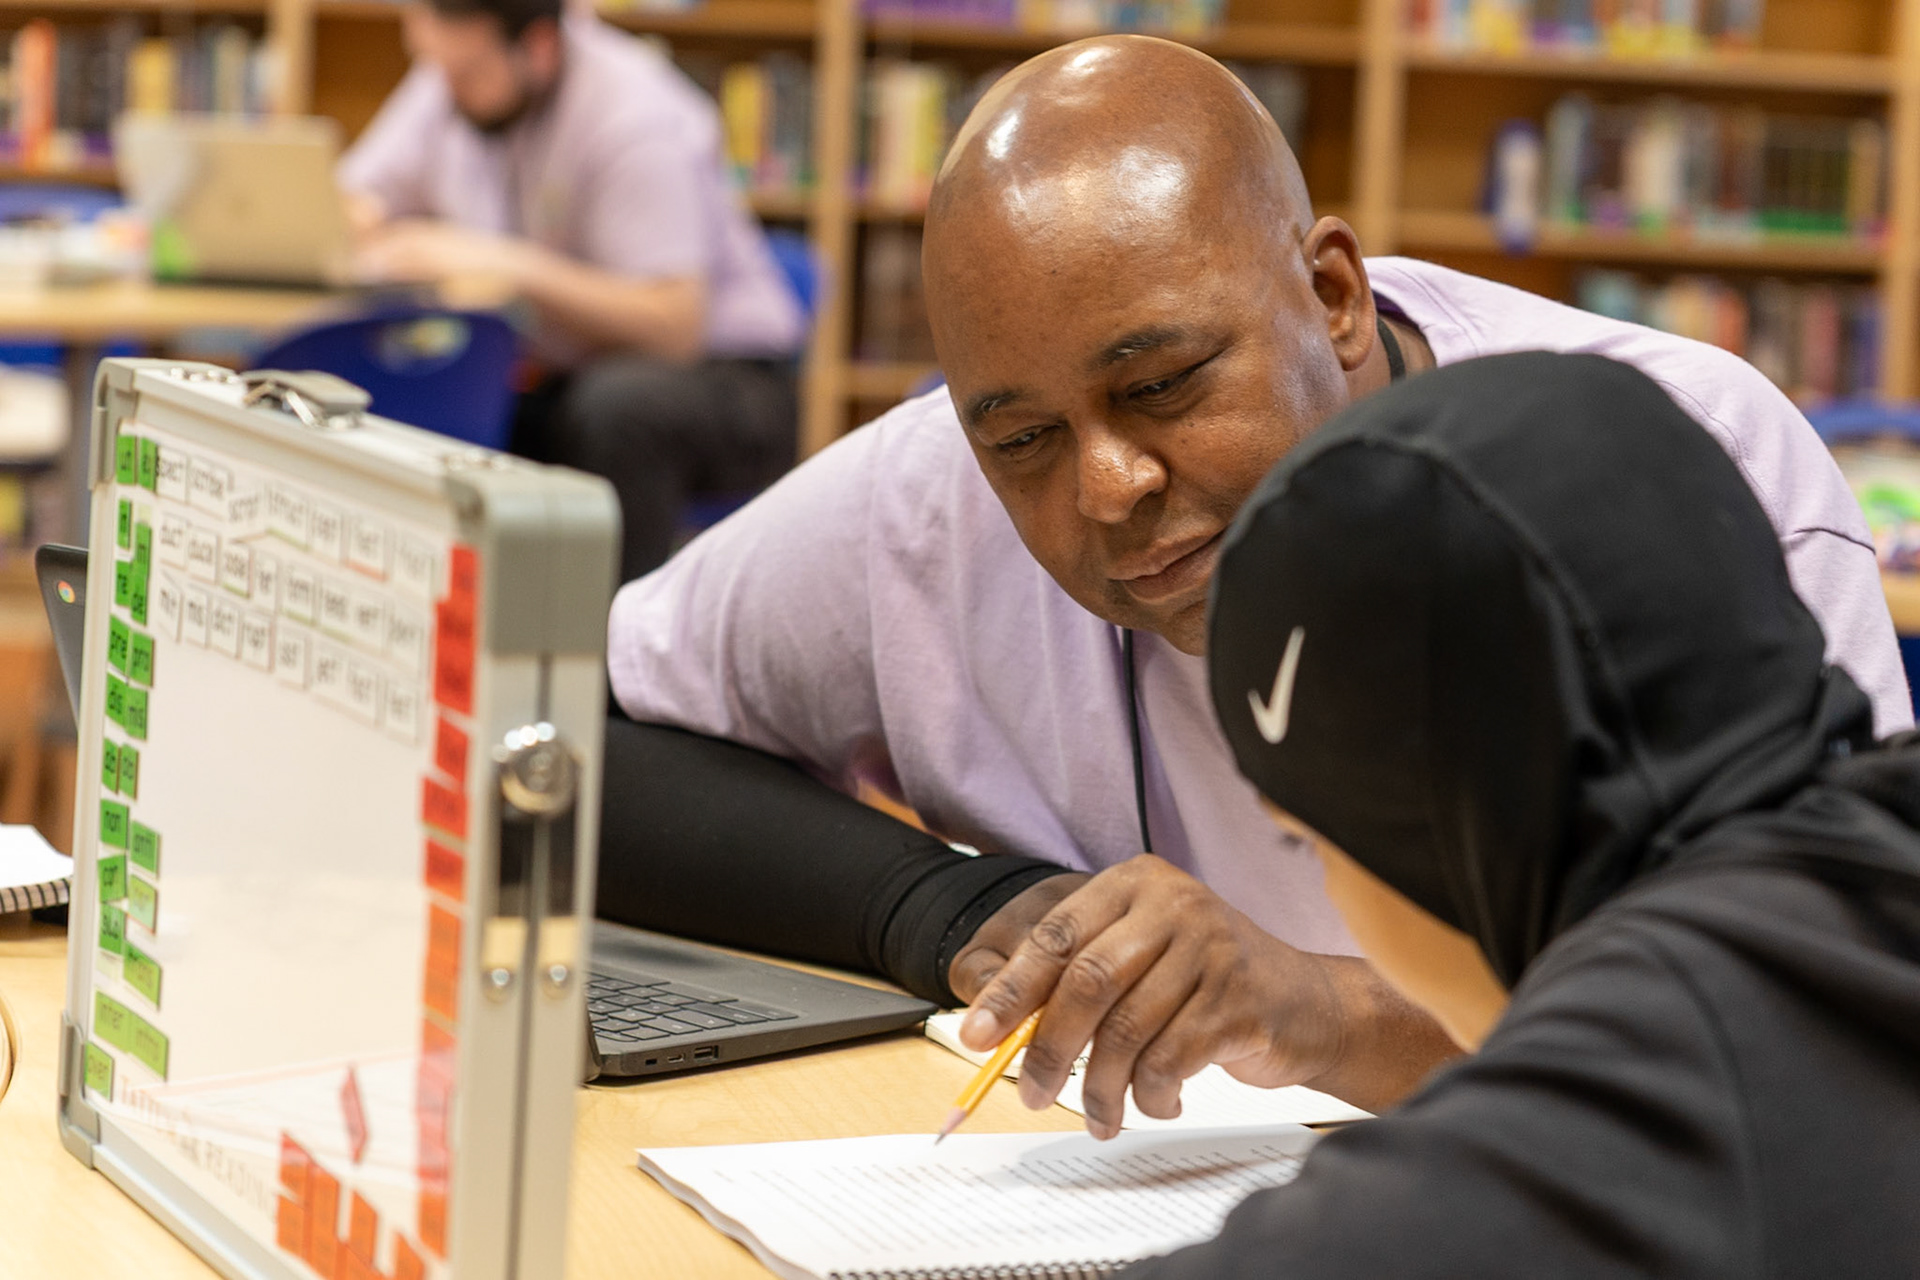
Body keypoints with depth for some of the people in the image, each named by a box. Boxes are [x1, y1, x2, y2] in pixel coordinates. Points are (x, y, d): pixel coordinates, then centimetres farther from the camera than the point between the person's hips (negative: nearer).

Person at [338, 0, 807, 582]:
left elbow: (674, 326, -28)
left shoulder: (633, 115, -21)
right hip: (554, 385, 6)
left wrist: (507, 263, -34)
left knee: (614, 403, -39)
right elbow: (346, 211, 9)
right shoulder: (449, 81, 0)